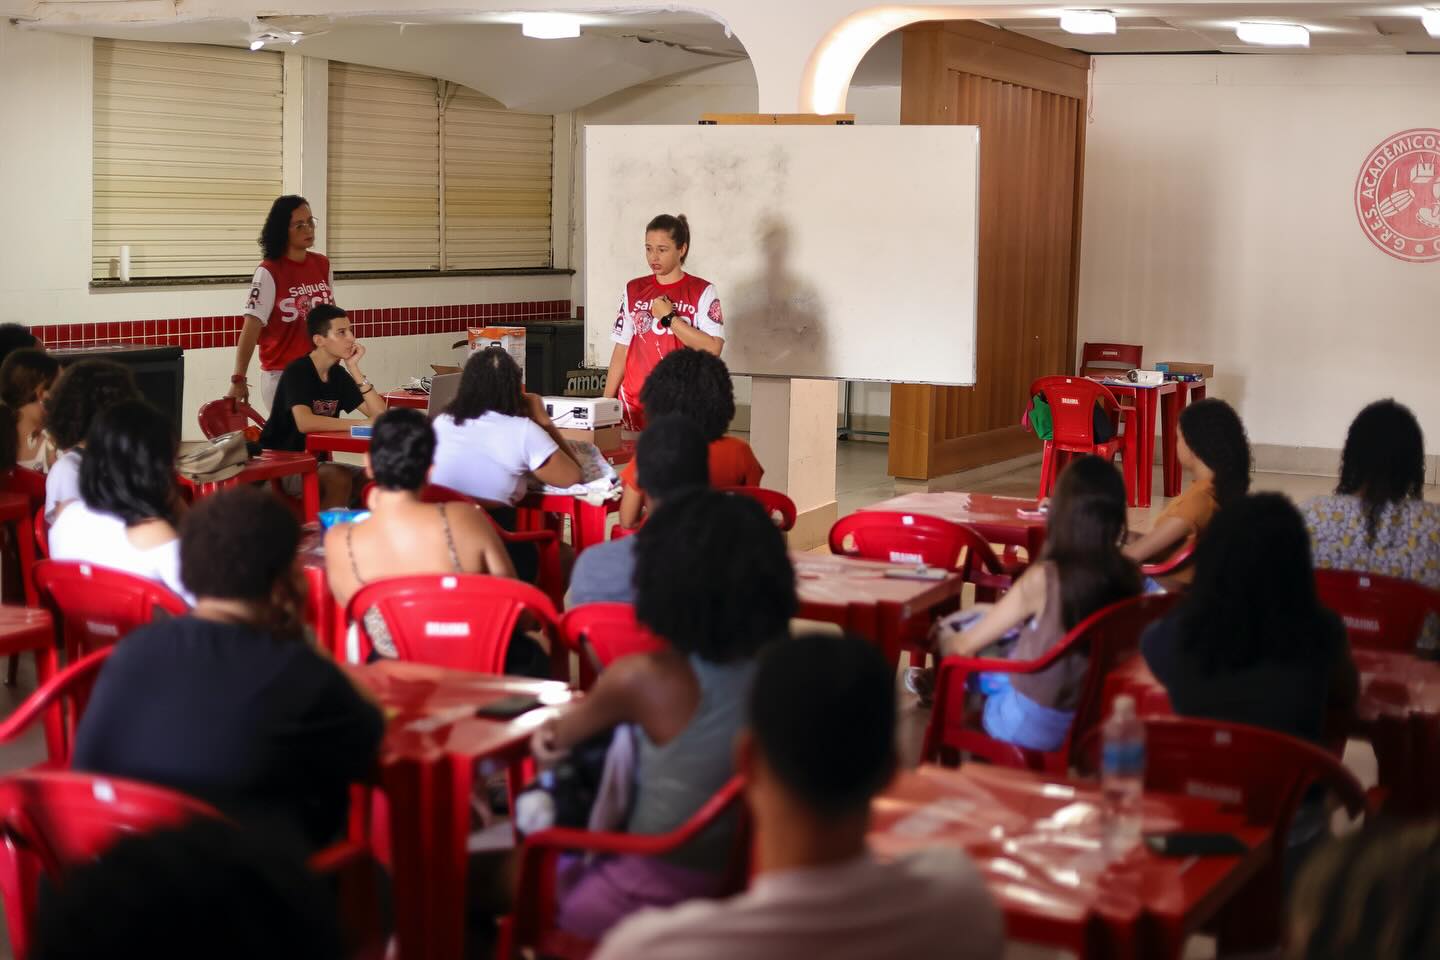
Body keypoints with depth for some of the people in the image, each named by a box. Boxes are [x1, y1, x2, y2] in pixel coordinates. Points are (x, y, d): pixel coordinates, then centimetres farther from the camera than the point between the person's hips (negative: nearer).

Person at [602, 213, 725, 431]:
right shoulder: (634, 290, 10)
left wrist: (669, 317, -10)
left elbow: (713, 348, -10)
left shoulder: (702, 291, 0)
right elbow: (621, 350, 11)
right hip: (634, 403, 3)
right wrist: (606, 401, 5)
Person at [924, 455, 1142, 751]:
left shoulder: (1045, 578, -26)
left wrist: (946, 638, 12)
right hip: (1091, 720, 5)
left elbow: (965, 645, -11)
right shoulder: (1129, 575, -12)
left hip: (1031, 726, -5)